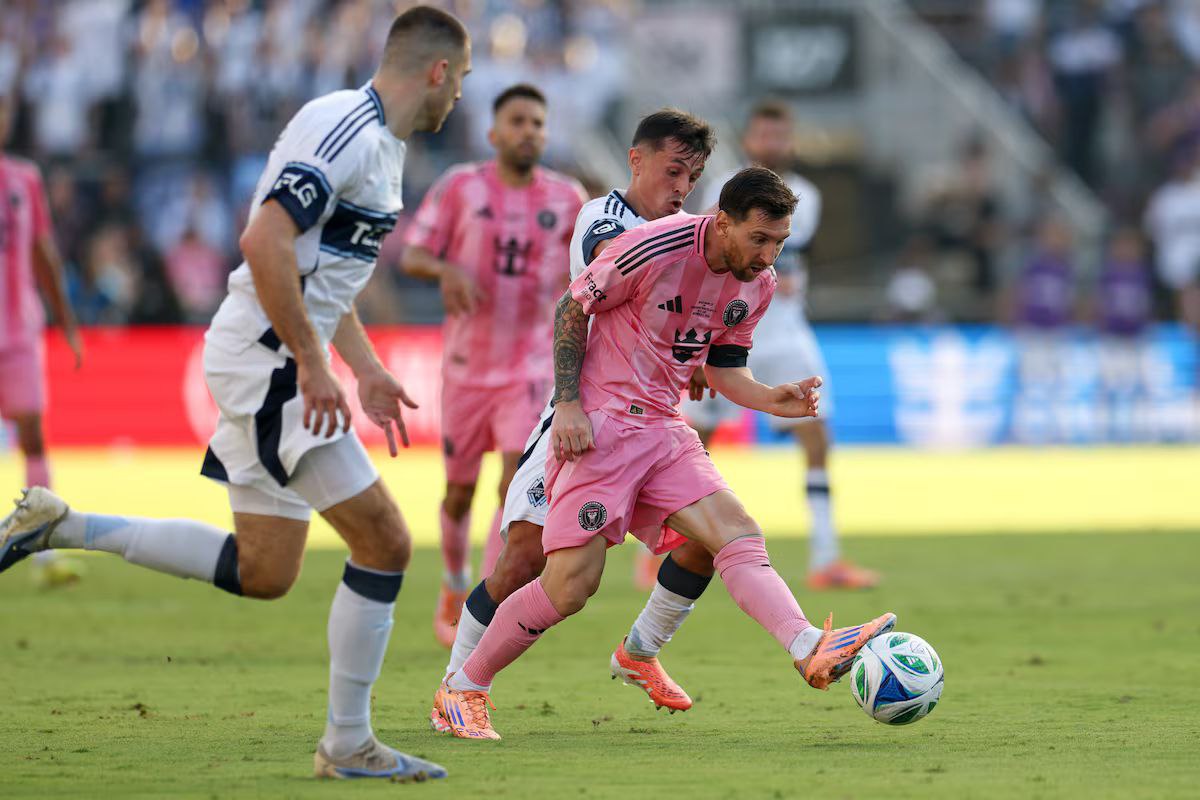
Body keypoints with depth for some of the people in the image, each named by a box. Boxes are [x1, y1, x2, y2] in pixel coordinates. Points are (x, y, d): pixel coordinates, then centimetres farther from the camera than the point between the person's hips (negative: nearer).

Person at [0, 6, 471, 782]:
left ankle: (63, 526, 19)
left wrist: (368, 367, 22)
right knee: (385, 543, -9)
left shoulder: (380, 143, 16)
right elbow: (265, 242, -27)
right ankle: (349, 744, 0)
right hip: (268, 360, -10)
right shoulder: (344, 129, -17)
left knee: (263, 572, 13)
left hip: (285, 362, 10)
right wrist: (313, 364, -25)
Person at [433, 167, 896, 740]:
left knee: (737, 534, -15)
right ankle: (462, 689, 5)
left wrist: (772, 401, -5)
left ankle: (812, 652, -34)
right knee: (572, 583, -11)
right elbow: (571, 309, -7)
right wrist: (568, 405, -13)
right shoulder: (655, 248, -17)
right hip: (598, 425, -7)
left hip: (664, 430, 7)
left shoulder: (757, 284, 5)